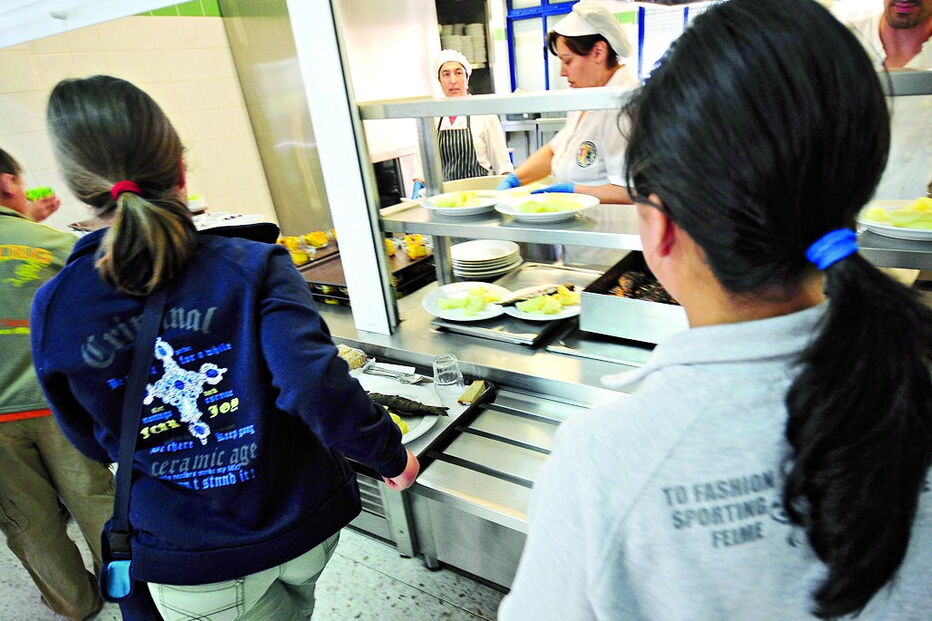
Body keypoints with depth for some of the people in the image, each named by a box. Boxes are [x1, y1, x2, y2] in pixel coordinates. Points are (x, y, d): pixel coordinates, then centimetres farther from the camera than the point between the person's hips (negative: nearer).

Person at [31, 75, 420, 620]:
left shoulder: (54, 311, -12)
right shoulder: (253, 268, -21)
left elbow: (94, 443, 0)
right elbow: (317, 386, -30)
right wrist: (393, 457, -15)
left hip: (191, 567, 1)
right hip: (304, 526, 0)